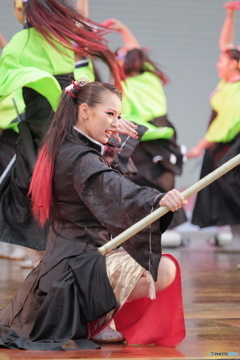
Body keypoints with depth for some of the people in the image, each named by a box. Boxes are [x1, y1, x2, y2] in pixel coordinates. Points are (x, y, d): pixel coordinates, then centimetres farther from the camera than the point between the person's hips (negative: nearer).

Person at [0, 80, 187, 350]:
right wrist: (158, 199, -55)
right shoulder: (80, 159, -19)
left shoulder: (62, 152, 12)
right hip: (81, 264, -10)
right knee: (165, 270, -21)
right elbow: (115, 191, -40)